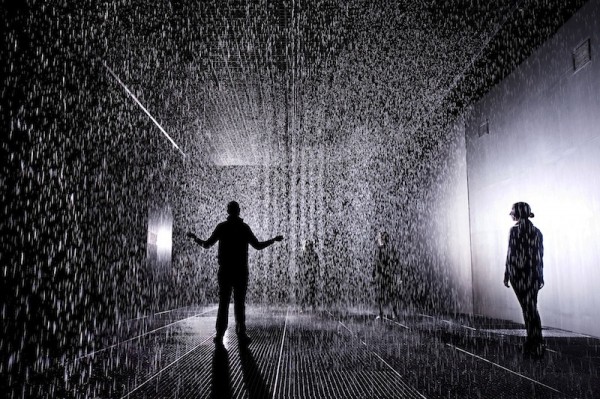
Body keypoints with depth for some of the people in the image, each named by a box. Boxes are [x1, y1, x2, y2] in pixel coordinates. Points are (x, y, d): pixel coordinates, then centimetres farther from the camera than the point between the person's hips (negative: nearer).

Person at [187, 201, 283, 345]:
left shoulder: (221, 227, 0)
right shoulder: (244, 227, -1)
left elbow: (207, 244, 2)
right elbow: (258, 245, -1)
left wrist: (195, 238, 20)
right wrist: (274, 240, 12)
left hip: (225, 271, 0)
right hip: (241, 271, 0)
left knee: (223, 302, 4)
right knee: (240, 302, 5)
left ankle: (220, 335, 0)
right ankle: (241, 334, 4)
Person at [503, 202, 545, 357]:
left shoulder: (514, 230, -11)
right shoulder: (537, 231, 7)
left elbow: (511, 254, -11)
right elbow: (541, 255, 9)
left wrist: (506, 275, -5)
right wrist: (540, 276, 16)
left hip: (518, 273, -5)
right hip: (533, 273, 5)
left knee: (527, 308, 2)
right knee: (532, 307, 13)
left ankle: (536, 346, 6)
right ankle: (533, 343, 19)